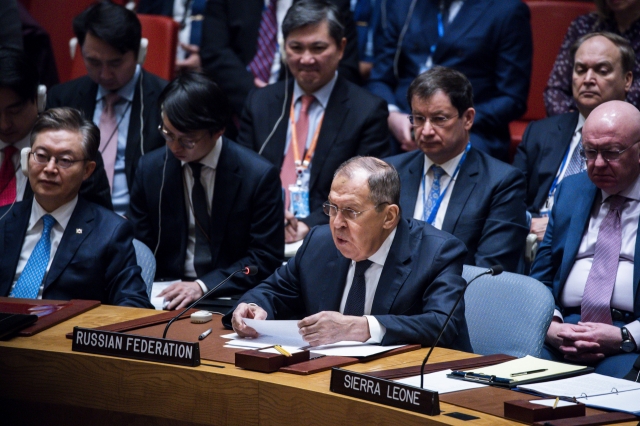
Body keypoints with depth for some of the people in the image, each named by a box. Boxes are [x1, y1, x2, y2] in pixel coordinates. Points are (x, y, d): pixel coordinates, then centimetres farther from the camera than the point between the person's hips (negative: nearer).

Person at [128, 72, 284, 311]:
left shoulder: (259, 175, -6)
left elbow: (266, 258, -5)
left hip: (229, 298, -2)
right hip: (166, 292, 3)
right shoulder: (151, 168, 4)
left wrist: (203, 286, -17)